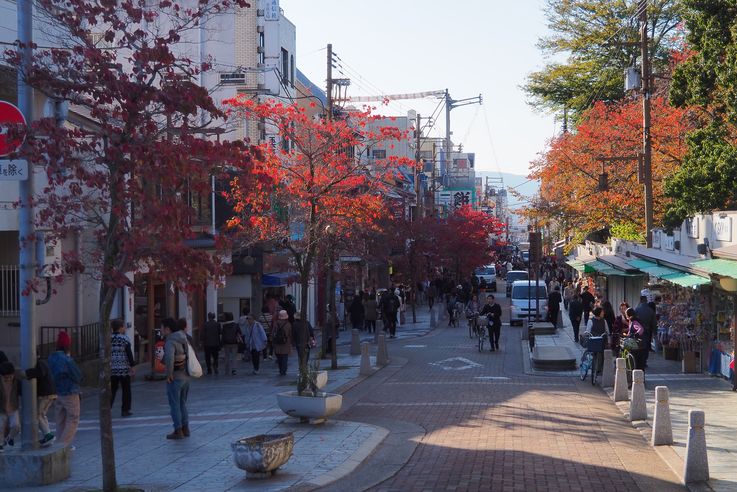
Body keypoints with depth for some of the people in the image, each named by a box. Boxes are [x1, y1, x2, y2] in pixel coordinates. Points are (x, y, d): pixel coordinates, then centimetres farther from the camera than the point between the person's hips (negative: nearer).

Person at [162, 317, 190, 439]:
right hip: (186, 376, 8)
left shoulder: (170, 342, -18)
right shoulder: (183, 339, 10)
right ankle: (185, 428, 22)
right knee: (182, 403, 18)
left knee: (174, 404, 1)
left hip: (175, 377, -8)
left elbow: (169, 358, -33)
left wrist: (169, 374, -23)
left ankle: (178, 431, 3)